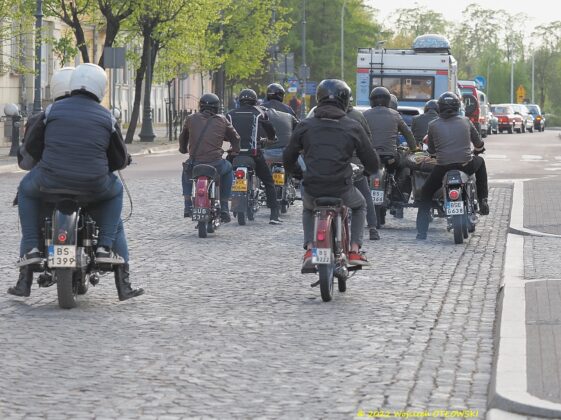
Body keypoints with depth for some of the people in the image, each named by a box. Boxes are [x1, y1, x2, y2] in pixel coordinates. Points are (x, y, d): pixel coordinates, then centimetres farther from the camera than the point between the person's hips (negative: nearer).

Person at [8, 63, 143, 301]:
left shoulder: (53, 110, 5)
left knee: (26, 190, 33)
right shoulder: (106, 118, 6)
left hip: (50, 181, 0)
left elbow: (30, 146, 15)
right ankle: (106, 246, 19)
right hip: (94, 187, 0)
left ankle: (30, 249, 19)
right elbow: (121, 160, 14)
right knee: (115, 191, 34)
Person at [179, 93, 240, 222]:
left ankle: (188, 206, 27)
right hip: (215, 164, -1)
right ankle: (224, 209, 28)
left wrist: (183, 149, 45)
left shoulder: (191, 119, 9)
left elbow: (183, 137, 24)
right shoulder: (222, 120, 8)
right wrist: (236, 150, 39)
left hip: (195, 164, 1)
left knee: (186, 172, 37)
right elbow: (235, 137, 18)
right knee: (228, 169, 33)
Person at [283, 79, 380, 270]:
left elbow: (288, 158, 11)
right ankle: (355, 250, 19)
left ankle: (309, 248, 15)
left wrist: (296, 171, 33)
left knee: (308, 209, 36)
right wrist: (368, 170, 31)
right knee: (360, 205, 32)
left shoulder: (305, 125, 6)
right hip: (342, 189, -1)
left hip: (312, 188, 1)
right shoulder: (353, 127, 3)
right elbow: (372, 163, 7)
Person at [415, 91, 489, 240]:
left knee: (426, 194, 19)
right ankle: (483, 201, 29)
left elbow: (431, 150, 14)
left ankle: (421, 232, 8)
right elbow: (479, 145, 16)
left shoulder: (433, 125, 4)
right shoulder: (465, 122, 7)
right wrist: (476, 151, 40)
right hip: (466, 165, 1)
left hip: (443, 167, -1)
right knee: (480, 162, 35)